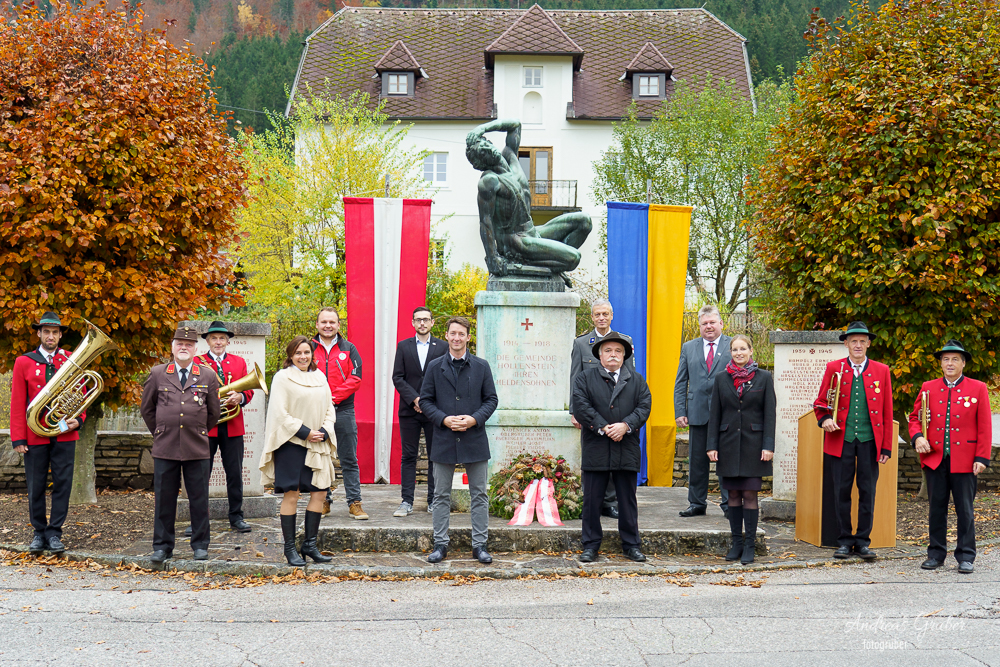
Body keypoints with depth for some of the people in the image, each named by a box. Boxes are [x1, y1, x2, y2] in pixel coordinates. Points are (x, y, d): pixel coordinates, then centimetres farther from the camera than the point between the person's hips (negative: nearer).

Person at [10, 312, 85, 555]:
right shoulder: (23, 362, 4)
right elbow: (17, 403, 2)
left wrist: (77, 420, -7)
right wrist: (18, 438, -4)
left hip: (65, 435, 1)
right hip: (35, 436, -1)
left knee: (62, 484, 0)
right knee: (35, 487, 5)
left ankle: (54, 532, 8)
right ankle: (39, 532, 17)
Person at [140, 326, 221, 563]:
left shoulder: (208, 375, 6)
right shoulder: (157, 374, 6)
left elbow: (213, 413, 15)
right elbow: (146, 408, 16)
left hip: (197, 448, 0)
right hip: (165, 447, 0)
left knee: (199, 499, 3)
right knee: (164, 499, 3)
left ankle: (200, 545, 14)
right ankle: (162, 546, 13)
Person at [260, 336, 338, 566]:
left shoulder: (319, 377, 14)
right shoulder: (282, 378, -4)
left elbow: (329, 408, 14)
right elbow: (280, 413, -10)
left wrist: (324, 431, -4)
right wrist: (305, 432, -15)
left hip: (317, 444, 6)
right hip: (291, 443, -6)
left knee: (320, 492, 4)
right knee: (291, 495, -4)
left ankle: (310, 545, 14)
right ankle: (290, 548, 5)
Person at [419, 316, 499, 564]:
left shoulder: (481, 366, 4)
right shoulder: (434, 367, 4)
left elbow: (491, 399, 5)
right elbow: (425, 400, 5)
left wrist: (474, 419, -12)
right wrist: (444, 419, -12)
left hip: (474, 439, 0)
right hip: (444, 440, 0)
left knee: (479, 495, 4)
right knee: (442, 496, 6)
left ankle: (479, 545, 11)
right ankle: (440, 544, 14)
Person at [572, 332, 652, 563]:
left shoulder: (637, 380, 12)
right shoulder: (585, 378, 5)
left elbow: (644, 406, 1)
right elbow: (581, 406, -7)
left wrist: (625, 425, -15)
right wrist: (603, 428, -16)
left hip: (627, 449, 2)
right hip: (595, 449, -1)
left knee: (628, 499, 7)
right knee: (592, 500, 2)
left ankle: (631, 544, 16)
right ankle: (591, 545, 11)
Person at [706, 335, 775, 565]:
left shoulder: (764, 378, 2)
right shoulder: (721, 379, 7)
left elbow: (769, 414, 0)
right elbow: (714, 414, 7)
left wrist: (768, 445, -8)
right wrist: (712, 445, 1)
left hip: (753, 443, -2)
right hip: (729, 443, 2)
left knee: (750, 494, -3)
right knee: (734, 494, 6)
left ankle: (749, 545, 3)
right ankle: (737, 543, 13)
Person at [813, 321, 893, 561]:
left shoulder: (881, 371, 7)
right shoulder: (834, 368, 6)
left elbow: (887, 412, 7)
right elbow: (821, 402, 10)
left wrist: (886, 447, 3)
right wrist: (824, 420, -12)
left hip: (870, 440, 0)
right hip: (841, 439, 0)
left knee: (867, 491, 2)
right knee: (842, 490, 2)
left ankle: (863, 541, 11)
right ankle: (844, 541, 12)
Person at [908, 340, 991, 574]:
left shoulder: (978, 389, 2)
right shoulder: (928, 388, 9)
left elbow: (985, 427, 0)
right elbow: (915, 417, 13)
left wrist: (982, 458, -7)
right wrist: (917, 437, -8)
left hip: (964, 461, -2)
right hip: (934, 458, 2)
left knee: (964, 509, 2)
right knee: (936, 508, 7)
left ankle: (966, 557, 10)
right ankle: (936, 554, 17)